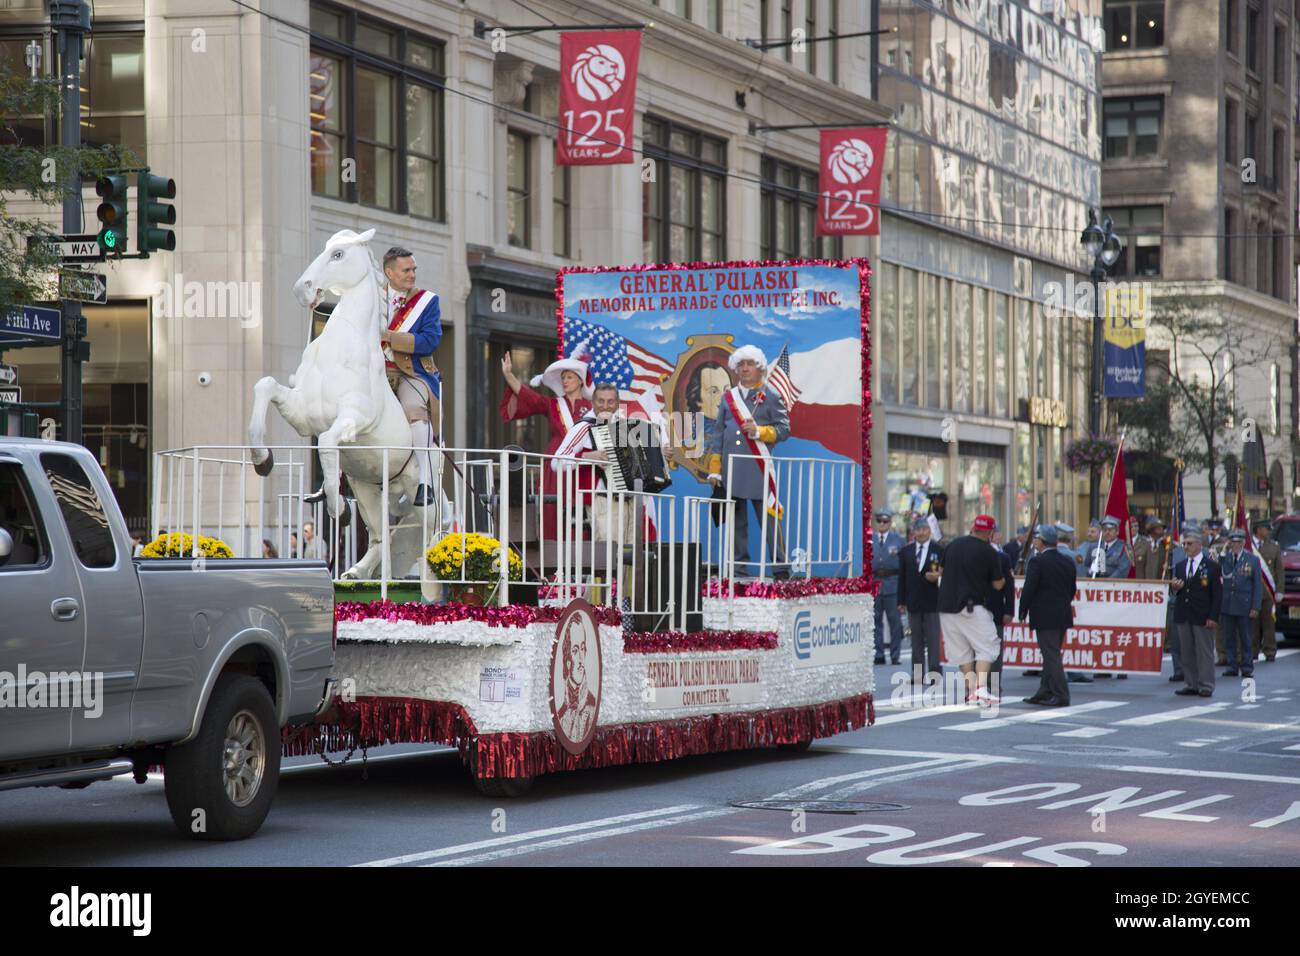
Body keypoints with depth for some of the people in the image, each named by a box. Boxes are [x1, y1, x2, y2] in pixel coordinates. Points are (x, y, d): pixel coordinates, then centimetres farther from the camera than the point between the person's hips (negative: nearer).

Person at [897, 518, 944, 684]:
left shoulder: (939, 550, 1)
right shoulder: (906, 552, 10)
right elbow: (902, 577, 9)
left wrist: (936, 576, -21)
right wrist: (901, 601, 4)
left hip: (932, 601, -3)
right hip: (914, 602, 3)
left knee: (933, 639, -4)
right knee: (916, 639, 8)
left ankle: (934, 673, -3)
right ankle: (918, 674, 11)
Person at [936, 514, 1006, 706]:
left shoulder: (953, 545, 7)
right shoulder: (988, 552, -8)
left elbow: (942, 572, 18)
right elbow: (998, 585, -2)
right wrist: (1004, 580, 19)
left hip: (946, 606, 5)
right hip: (972, 607, -5)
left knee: (962, 650, 12)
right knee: (986, 647, -1)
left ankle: (971, 689, 8)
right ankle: (981, 689, -16)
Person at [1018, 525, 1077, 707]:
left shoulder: (1037, 563, -14)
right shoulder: (1068, 563, 8)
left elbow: (1028, 590, -15)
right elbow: (1072, 589, 12)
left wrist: (1023, 612, -3)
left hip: (1044, 617, -7)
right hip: (1063, 616, 7)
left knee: (1051, 656, -5)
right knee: (1052, 655, 15)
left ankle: (1061, 696, -7)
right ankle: (1045, 693, 19)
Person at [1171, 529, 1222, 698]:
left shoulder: (1211, 566, -2)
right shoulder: (1180, 566, 15)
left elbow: (1217, 594, -4)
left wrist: (1213, 617, -12)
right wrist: (1175, 588, -6)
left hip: (1202, 617, -5)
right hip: (1183, 616, 5)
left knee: (1205, 652, -3)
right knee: (1187, 652, 7)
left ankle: (1206, 687, 0)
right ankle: (1191, 685, 12)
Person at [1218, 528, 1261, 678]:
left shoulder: (1253, 560, 0)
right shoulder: (1224, 557, 6)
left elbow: (1258, 585, -1)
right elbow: (1225, 574, -6)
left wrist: (1255, 607, -5)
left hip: (1244, 606, -2)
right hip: (1226, 605, 2)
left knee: (1245, 638, 5)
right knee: (1229, 638, 6)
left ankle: (1247, 667, 12)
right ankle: (1232, 666, 13)